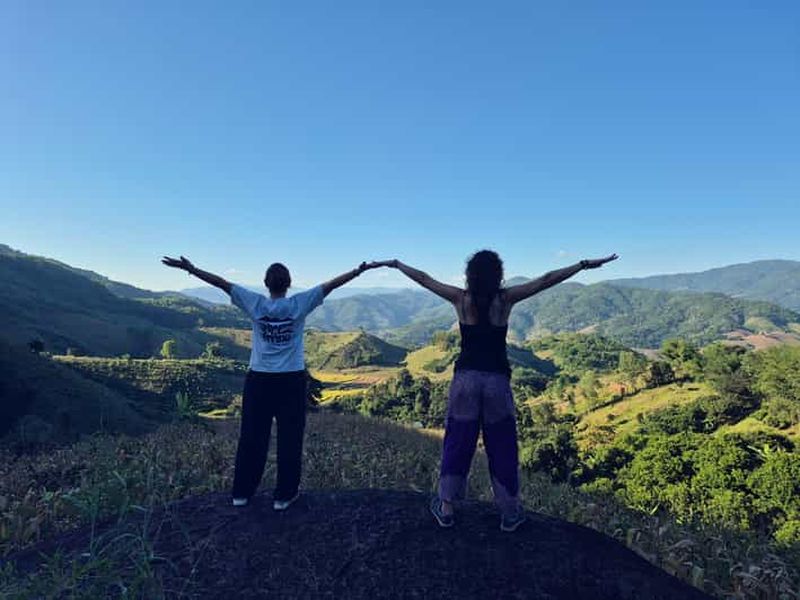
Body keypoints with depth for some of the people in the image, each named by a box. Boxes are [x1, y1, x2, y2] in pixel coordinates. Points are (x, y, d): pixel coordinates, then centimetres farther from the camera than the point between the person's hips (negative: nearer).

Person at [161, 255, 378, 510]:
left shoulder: (255, 304, -4)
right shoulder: (299, 304, -7)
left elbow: (222, 283, 0)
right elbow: (331, 284, -4)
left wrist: (190, 269, 7)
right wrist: (361, 270, 1)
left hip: (259, 380, 2)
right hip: (292, 381, -2)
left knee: (252, 436, 13)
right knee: (290, 438, 8)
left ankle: (242, 492, 26)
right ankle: (284, 495, 17)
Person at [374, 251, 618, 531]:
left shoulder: (460, 298, -3)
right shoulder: (506, 298, -5)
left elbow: (423, 278, 6)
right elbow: (546, 280, 0)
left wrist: (395, 263, 18)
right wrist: (585, 264, 7)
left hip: (465, 378, 1)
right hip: (497, 380, 0)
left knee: (457, 443, 14)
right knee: (502, 448, 13)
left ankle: (446, 508, 26)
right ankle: (510, 513, 27)